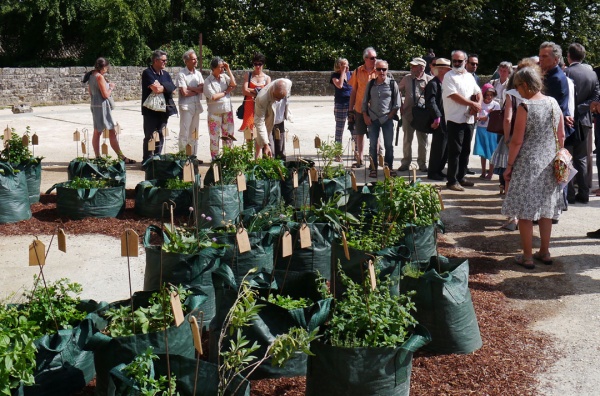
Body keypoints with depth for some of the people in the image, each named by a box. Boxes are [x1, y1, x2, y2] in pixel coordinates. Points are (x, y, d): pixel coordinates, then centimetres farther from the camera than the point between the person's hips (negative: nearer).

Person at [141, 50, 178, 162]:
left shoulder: (166, 74, 13)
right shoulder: (147, 73, -8)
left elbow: (172, 88, 0)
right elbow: (155, 89, -21)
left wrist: (161, 87, -14)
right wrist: (165, 87, -4)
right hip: (151, 109, -6)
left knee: (160, 136, 10)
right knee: (149, 136, -1)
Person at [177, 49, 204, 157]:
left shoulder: (198, 73, 12)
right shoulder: (182, 74, -7)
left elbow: (202, 89, 0)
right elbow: (184, 92, -15)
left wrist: (190, 88, -11)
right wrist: (197, 90, -2)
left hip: (197, 106, 6)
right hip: (186, 106, -6)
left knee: (194, 133, 11)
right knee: (184, 133, -6)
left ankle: (194, 156, 17)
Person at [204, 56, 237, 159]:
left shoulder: (224, 77, 7)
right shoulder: (208, 81, -7)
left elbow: (233, 84, -9)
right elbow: (213, 97, -16)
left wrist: (228, 69, -7)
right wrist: (226, 92, -6)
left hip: (227, 110, 5)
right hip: (215, 112, -4)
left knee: (229, 135, 9)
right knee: (215, 136, 3)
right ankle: (214, 158, 11)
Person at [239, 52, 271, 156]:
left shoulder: (267, 78, 9)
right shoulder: (248, 75, 8)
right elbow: (245, 91, -3)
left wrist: (252, 90, -9)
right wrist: (259, 91, -6)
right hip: (249, 106, -1)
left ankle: (256, 157, 10)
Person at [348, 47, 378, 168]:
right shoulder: (358, 71, 2)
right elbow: (353, 91, 6)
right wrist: (351, 110, 5)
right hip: (359, 108, 2)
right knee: (359, 134, 10)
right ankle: (359, 160, 21)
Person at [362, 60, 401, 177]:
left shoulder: (392, 84, -1)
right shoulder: (371, 84, 7)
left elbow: (397, 104, 1)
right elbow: (365, 101, 11)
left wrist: (390, 116, -6)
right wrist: (365, 116, 1)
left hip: (387, 119, -2)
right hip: (372, 119, 2)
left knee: (389, 145, 3)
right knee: (372, 145, 4)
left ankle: (389, 167, 12)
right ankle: (373, 168, 11)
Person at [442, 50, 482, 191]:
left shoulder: (469, 76, 15)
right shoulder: (449, 76, -5)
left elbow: (478, 93, 18)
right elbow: (454, 96, -14)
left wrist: (478, 105, -4)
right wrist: (473, 104, -12)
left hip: (469, 119, 6)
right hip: (455, 120, -6)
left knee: (465, 150, 11)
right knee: (455, 151, -4)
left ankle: (461, 177, 21)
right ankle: (452, 181, 0)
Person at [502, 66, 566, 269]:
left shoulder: (525, 107, -15)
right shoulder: (554, 103, 3)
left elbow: (517, 141, -15)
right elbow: (561, 136, 8)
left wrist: (509, 166, -5)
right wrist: (556, 158, 20)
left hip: (528, 164, -6)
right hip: (549, 164, 6)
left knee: (525, 212, 3)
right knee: (545, 210, 16)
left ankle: (527, 257, 8)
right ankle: (544, 252, 26)